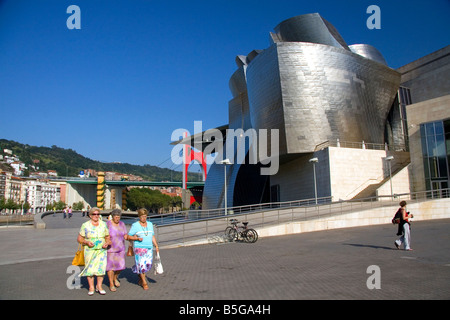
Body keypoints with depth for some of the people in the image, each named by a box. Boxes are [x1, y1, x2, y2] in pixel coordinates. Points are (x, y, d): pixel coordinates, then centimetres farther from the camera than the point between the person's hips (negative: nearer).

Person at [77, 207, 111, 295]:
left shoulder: (103, 224, 9)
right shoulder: (85, 225, 1)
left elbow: (107, 237, 15)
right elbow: (79, 238, 3)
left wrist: (107, 243, -6)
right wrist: (87, 242, -14)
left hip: (101, 250, 2)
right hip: (90, 250, -2)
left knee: (101, 267, -3)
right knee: (90, 268, -2)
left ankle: (99, 286, 12)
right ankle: (91, 287, 13)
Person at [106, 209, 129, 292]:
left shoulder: (122, 224, 0)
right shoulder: (107, 225, -13)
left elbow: (126, 235, 6)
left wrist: (126, 236, -14)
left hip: (120, 249, 4)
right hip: (110, 249, -4)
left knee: (121, 266, 2)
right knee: (111, 266, 2)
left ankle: (115, 277, 32)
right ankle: (111, 284, 18)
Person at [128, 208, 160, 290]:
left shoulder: (150, 224, 11)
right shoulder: (135, 225, -3)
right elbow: (129, 237, -2)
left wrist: (156, 246, 8)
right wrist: (137, 238, -17)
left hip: (149, 248, 4)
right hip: (139, 248, -4)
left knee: (148, 264, 4)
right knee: (141, 265, -6)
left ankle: (140, 279, 28)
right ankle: (144, 283, 8)